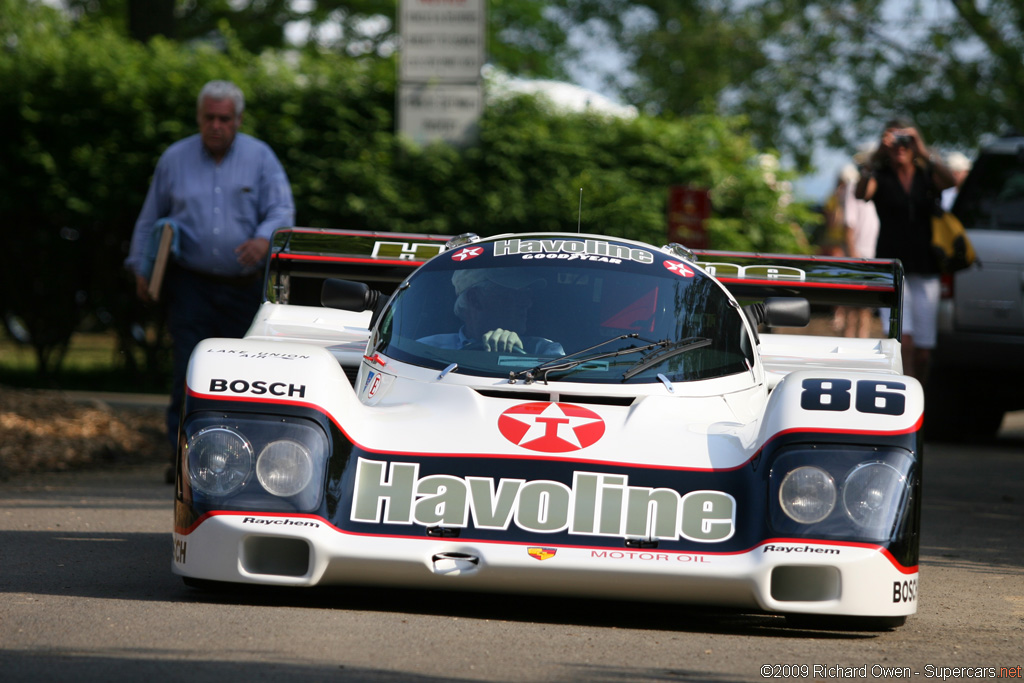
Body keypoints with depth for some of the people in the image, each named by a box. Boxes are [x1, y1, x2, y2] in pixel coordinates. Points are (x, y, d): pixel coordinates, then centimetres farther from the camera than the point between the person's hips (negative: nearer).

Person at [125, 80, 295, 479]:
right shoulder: (175, 160, 8)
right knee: (189, 372, -12)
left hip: (245, 286, 1)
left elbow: (282, 210, -5)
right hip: (191, 284, -1)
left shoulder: (260, 158, 5)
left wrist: (264, 239, -26)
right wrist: (142, 268, 8)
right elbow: (149, 219, 16)